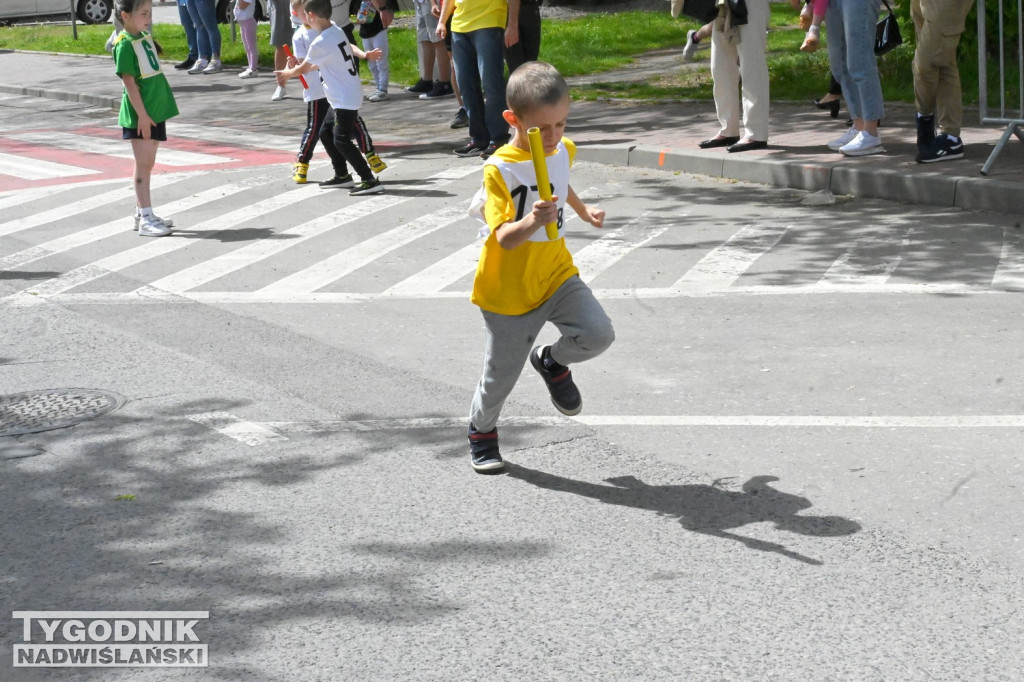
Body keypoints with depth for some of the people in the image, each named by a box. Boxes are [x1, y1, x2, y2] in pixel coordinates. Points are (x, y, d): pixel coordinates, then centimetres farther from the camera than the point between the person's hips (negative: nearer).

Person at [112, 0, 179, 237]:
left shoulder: (145, 37, 11)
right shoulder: (124, 44, -14)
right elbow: (129, 81, -18)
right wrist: (142, 114, -21)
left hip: (156, 111, 8)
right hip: (139, 114, -8)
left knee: (147, 164, 12)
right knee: (143, 164, -5)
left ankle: (142, 213, 19)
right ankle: (146, 218, -3)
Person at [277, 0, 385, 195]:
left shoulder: (319, 44, -18)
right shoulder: (338, 31, 6)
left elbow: (303, 69, -2)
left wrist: (286, 74, 16)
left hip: (345, 99, -10)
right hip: (348, 96, 10)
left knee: (341, 140, -13)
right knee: (326, 133, 18)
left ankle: (370, 181, -18)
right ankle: (342, 176, 26)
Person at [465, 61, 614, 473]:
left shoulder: (563, 151, -1)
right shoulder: (500, 169, -22)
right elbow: (504, 237, -29)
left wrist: (584, 211, 28)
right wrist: (531, 221, -47)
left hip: (556, 273, 5)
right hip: (508, 289, -5)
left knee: (598, 333, -18)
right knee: (501, 374, 7)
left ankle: (553, 362, 15)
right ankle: (481, 431, 37)